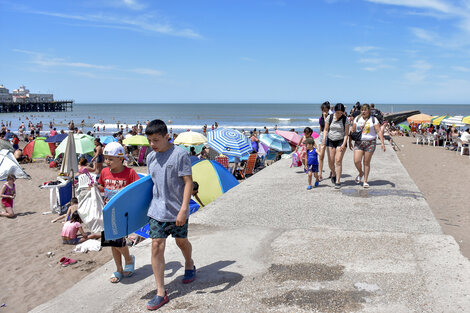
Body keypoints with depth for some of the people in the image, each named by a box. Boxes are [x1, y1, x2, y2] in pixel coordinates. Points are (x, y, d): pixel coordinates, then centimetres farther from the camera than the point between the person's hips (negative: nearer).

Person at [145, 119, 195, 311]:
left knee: (181, 241, 16)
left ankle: (189, 265, 50)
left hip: (177, 211, -4)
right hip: (157, 210, 4)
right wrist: (149, 203, 19)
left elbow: (188, 182, -15)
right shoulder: (151, 157, 4)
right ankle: (161, 293, 4)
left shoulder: (179, 154, -14)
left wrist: (183, 209, -20)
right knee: (157, 246, -4)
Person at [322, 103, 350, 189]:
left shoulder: (345, 119, -6)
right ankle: (333, 174, 32)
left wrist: (344, 144, -15)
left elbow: (346, 133, -5)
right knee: (330, 161, 1)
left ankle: (338, 182, -7)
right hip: (331, 140, 2)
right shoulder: (329, 117, -2)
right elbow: (326, 130, 5)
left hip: (341, 141, -2)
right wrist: (324, 139, -9)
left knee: (338, 161, -11)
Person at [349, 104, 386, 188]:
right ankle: (361, 173, 21)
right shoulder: (357, 119, 8)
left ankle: (365, 181, 12)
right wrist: (350, 142, 11)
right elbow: (353, 131, 14)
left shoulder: (374, 119, -1)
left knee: (366, 162, 1)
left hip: (370, 143, -2)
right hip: (359, 142, 2)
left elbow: (379, 131, -4)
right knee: (356, 161, -10)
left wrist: (382, 143, -11)